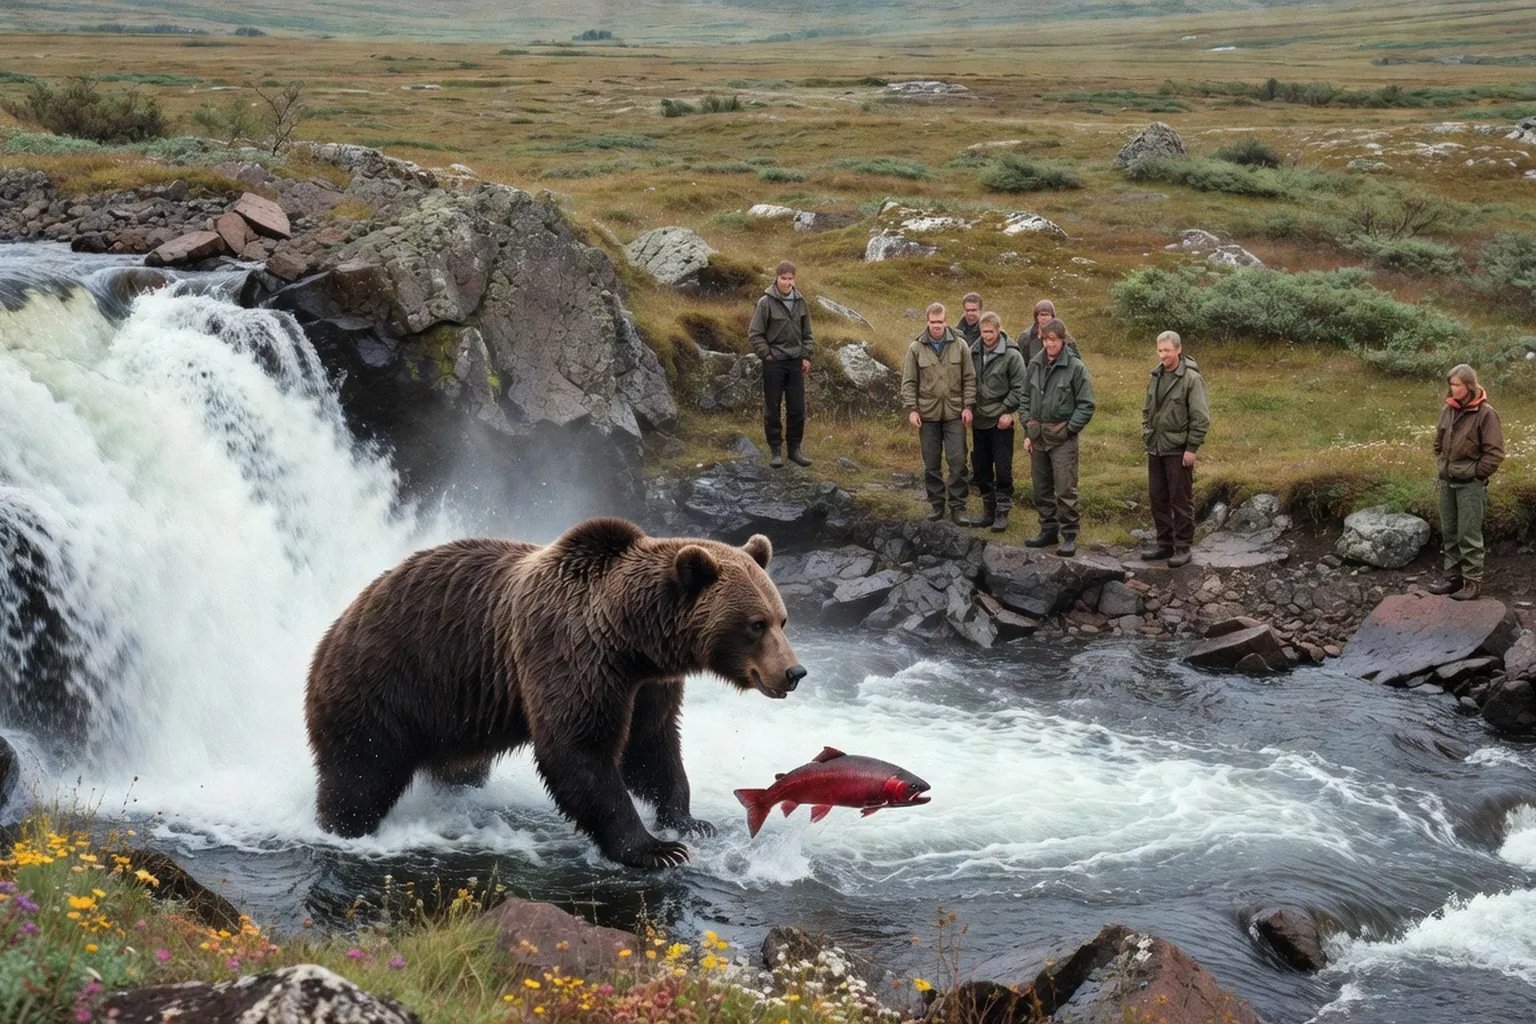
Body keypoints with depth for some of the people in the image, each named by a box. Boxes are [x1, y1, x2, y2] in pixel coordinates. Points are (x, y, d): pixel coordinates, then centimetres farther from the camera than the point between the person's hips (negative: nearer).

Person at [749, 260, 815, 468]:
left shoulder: (800, 302, 5)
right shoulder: (766, 302, -8)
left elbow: (807, 333, 14)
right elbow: (755, 334, -6)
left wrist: (806, 356, 6)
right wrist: (766, 354, -10)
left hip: (796, 363, 4)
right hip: (774, 363, -4)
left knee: (797, 408, 7)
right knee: (772, 409, 3)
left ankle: (795, 448, 17)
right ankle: (776, 450, 11)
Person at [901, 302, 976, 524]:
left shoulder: (960, 346, 0)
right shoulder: (916, 348, -1)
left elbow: (969, 379, 3)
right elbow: (908, 382, 1)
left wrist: (967, 406, -4)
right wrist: (911, 409, -6)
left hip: (954, 414, 0)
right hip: (928, 414, 1)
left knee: (958, 461, -2)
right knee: (931, 464, 8)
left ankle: (957, 507, 5)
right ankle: (936, 504, 19)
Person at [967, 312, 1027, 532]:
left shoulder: (1011, 355, -8)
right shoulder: (973, 353, 4)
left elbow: (1019, 388, -8)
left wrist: (1008, 411, -13)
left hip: (1001, 422, -5)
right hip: (979, 420, 5)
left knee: (1003, 469, -4)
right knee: (981, 468, 11)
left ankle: (1002, 512, 3)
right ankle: (988, 510, 21)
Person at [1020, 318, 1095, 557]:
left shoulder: (1075, 367, -8)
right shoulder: (1035, 364, 7)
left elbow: (1086, 405, -6)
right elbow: (1026, 398, 15)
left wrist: (1070, 429, -11)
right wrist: (1028, 429, 8)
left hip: (1063, 438, -6)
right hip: (1038, 436, 6)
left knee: (1065, 489, -6)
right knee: (1042, 488, 13)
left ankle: (1069, 535, -1)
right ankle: (1048, 529, 23)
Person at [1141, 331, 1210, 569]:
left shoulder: (1191, 379, -12)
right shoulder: (1155, 376, 9)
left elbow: (1201, 417, -13)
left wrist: (1191, 448, -15)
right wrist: (1147, 434, 13)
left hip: (1178, 450, -7)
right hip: (1156, 449, 7)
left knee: (1181, 500, -1)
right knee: (1157, 498, 11)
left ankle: (1183, 547, 6)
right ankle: (1165, 544, 21)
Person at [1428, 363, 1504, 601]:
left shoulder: (1485, 414, -13)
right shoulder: (1448, 410, 4)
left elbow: (1494, 453, -12)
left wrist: (1474, 474, -11)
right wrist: (1441, 468, 11)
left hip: (1471, 485, -6)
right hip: (1447, 483, 6)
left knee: (1469, 535, -3)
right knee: (1449, 533, 14)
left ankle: (1473, 581, 4)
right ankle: (1453, 574, 25)